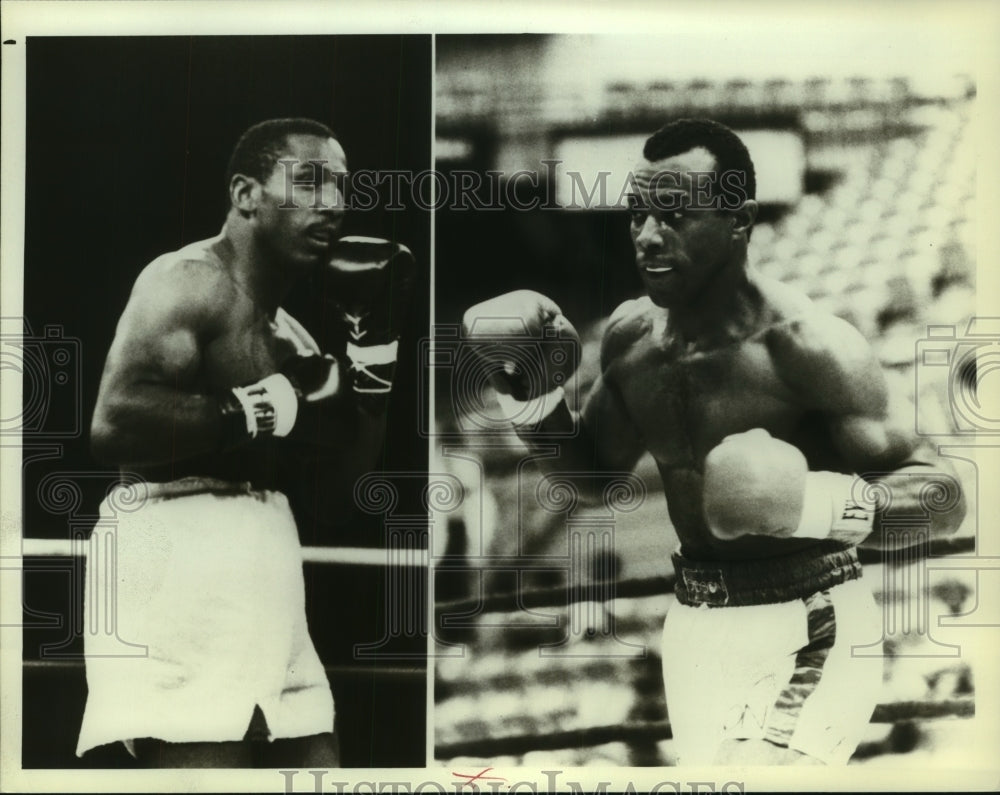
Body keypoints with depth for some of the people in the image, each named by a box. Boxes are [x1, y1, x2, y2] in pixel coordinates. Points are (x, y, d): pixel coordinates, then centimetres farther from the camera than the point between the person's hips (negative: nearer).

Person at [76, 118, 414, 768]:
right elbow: (115, 425, -22)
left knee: (313, 760, 11)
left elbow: (346, 472, 16)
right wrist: (266, 407, -16)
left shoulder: (287, 332, 19)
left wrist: (372, 339, 9)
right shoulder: (189, 279, -7)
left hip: (262, 569, 9)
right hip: (179, 553, -9)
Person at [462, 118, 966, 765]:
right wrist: (531, 402, -3)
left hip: (807, 632, -7)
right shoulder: (629, 336, -1)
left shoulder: (808, 345, -21)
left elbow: (944, 498, -19)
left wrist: (822, 503, -36)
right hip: (694, 626, 7)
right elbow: (594, 472, 15)